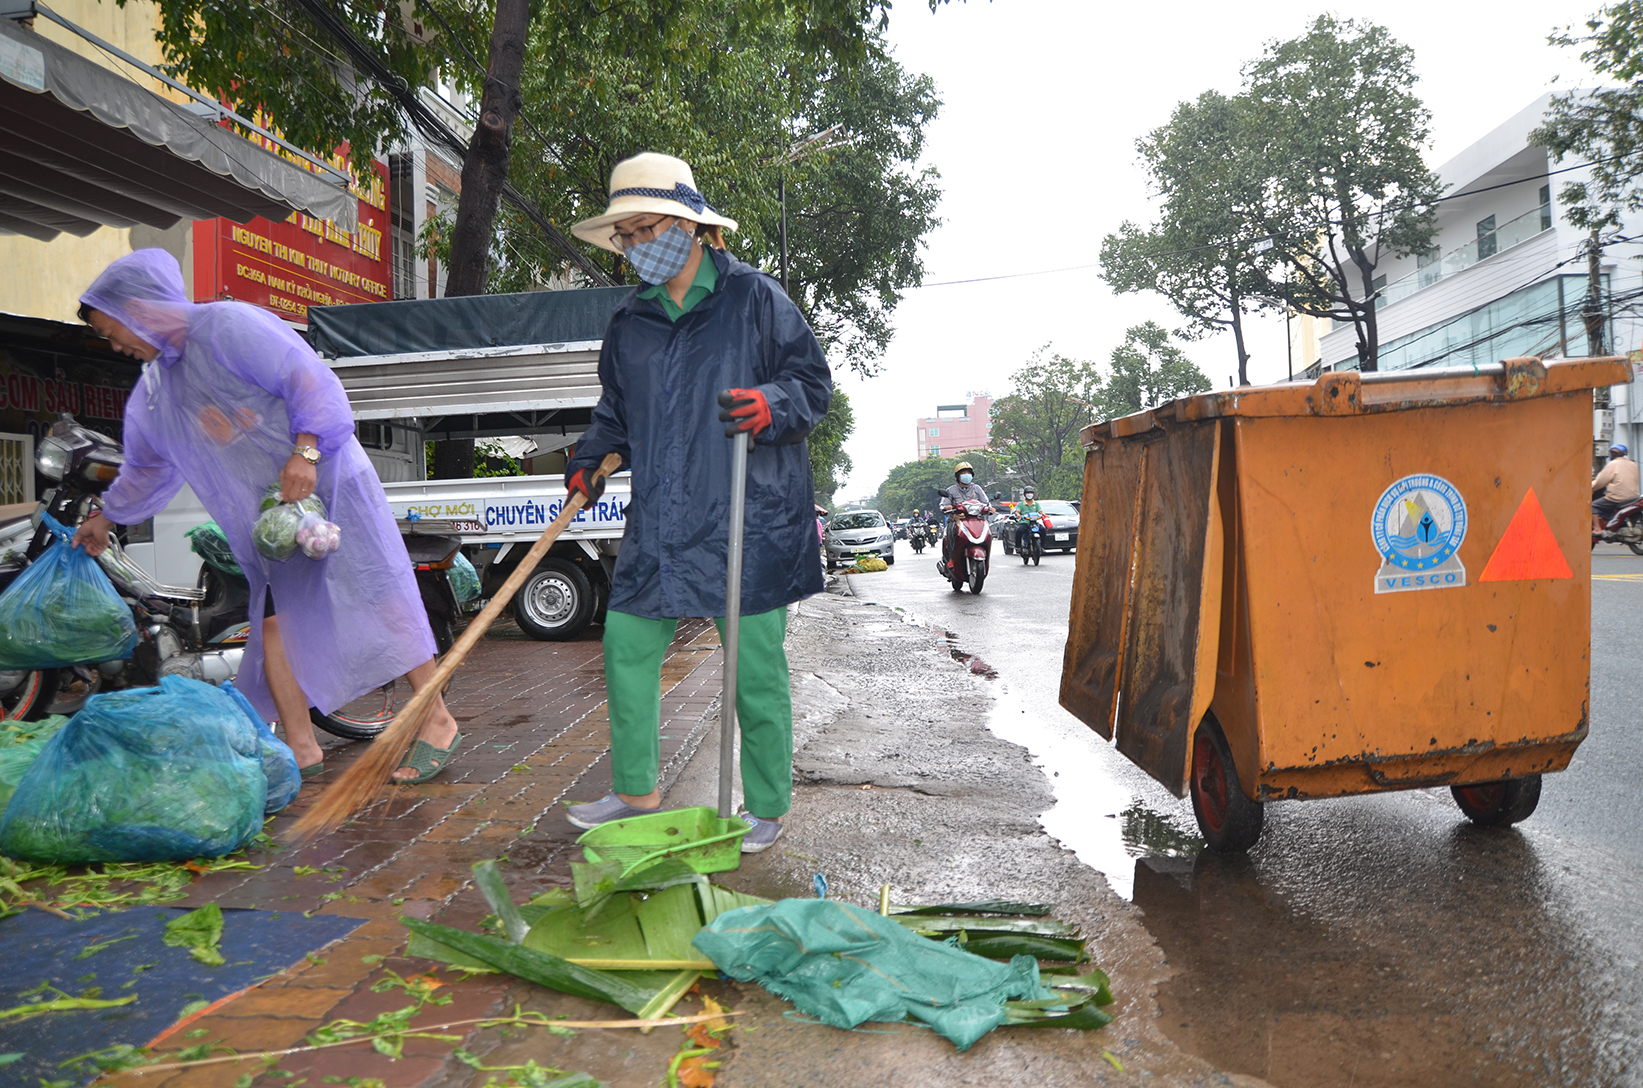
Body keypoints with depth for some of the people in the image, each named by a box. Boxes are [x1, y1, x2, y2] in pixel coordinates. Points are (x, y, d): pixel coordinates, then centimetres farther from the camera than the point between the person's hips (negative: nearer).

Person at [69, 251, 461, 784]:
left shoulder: (228, 325, -9)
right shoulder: (152, 394, 18)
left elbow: (312, 379, -18)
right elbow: (146, 468, 34)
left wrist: (305, 451, -29)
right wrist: (106, 517, 43)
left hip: (326, 486, -8)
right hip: (267, 522, 8)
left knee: (377, 602, -10)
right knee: (274, 621, 0)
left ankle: (437, 722, -9)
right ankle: (301, 748, 4)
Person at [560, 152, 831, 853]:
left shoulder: (753, 298, -1)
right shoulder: (629, 323, 16)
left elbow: (814, 381, -1)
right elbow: (615, 410, 26)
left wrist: (771, 405, -22)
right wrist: (588, 459, 10)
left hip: (748, 519, -6)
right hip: (658, 523, 6)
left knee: (754, 665, 0)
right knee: (626, 645, 7)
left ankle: (768, 809, 17)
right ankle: (636, 791, 25)